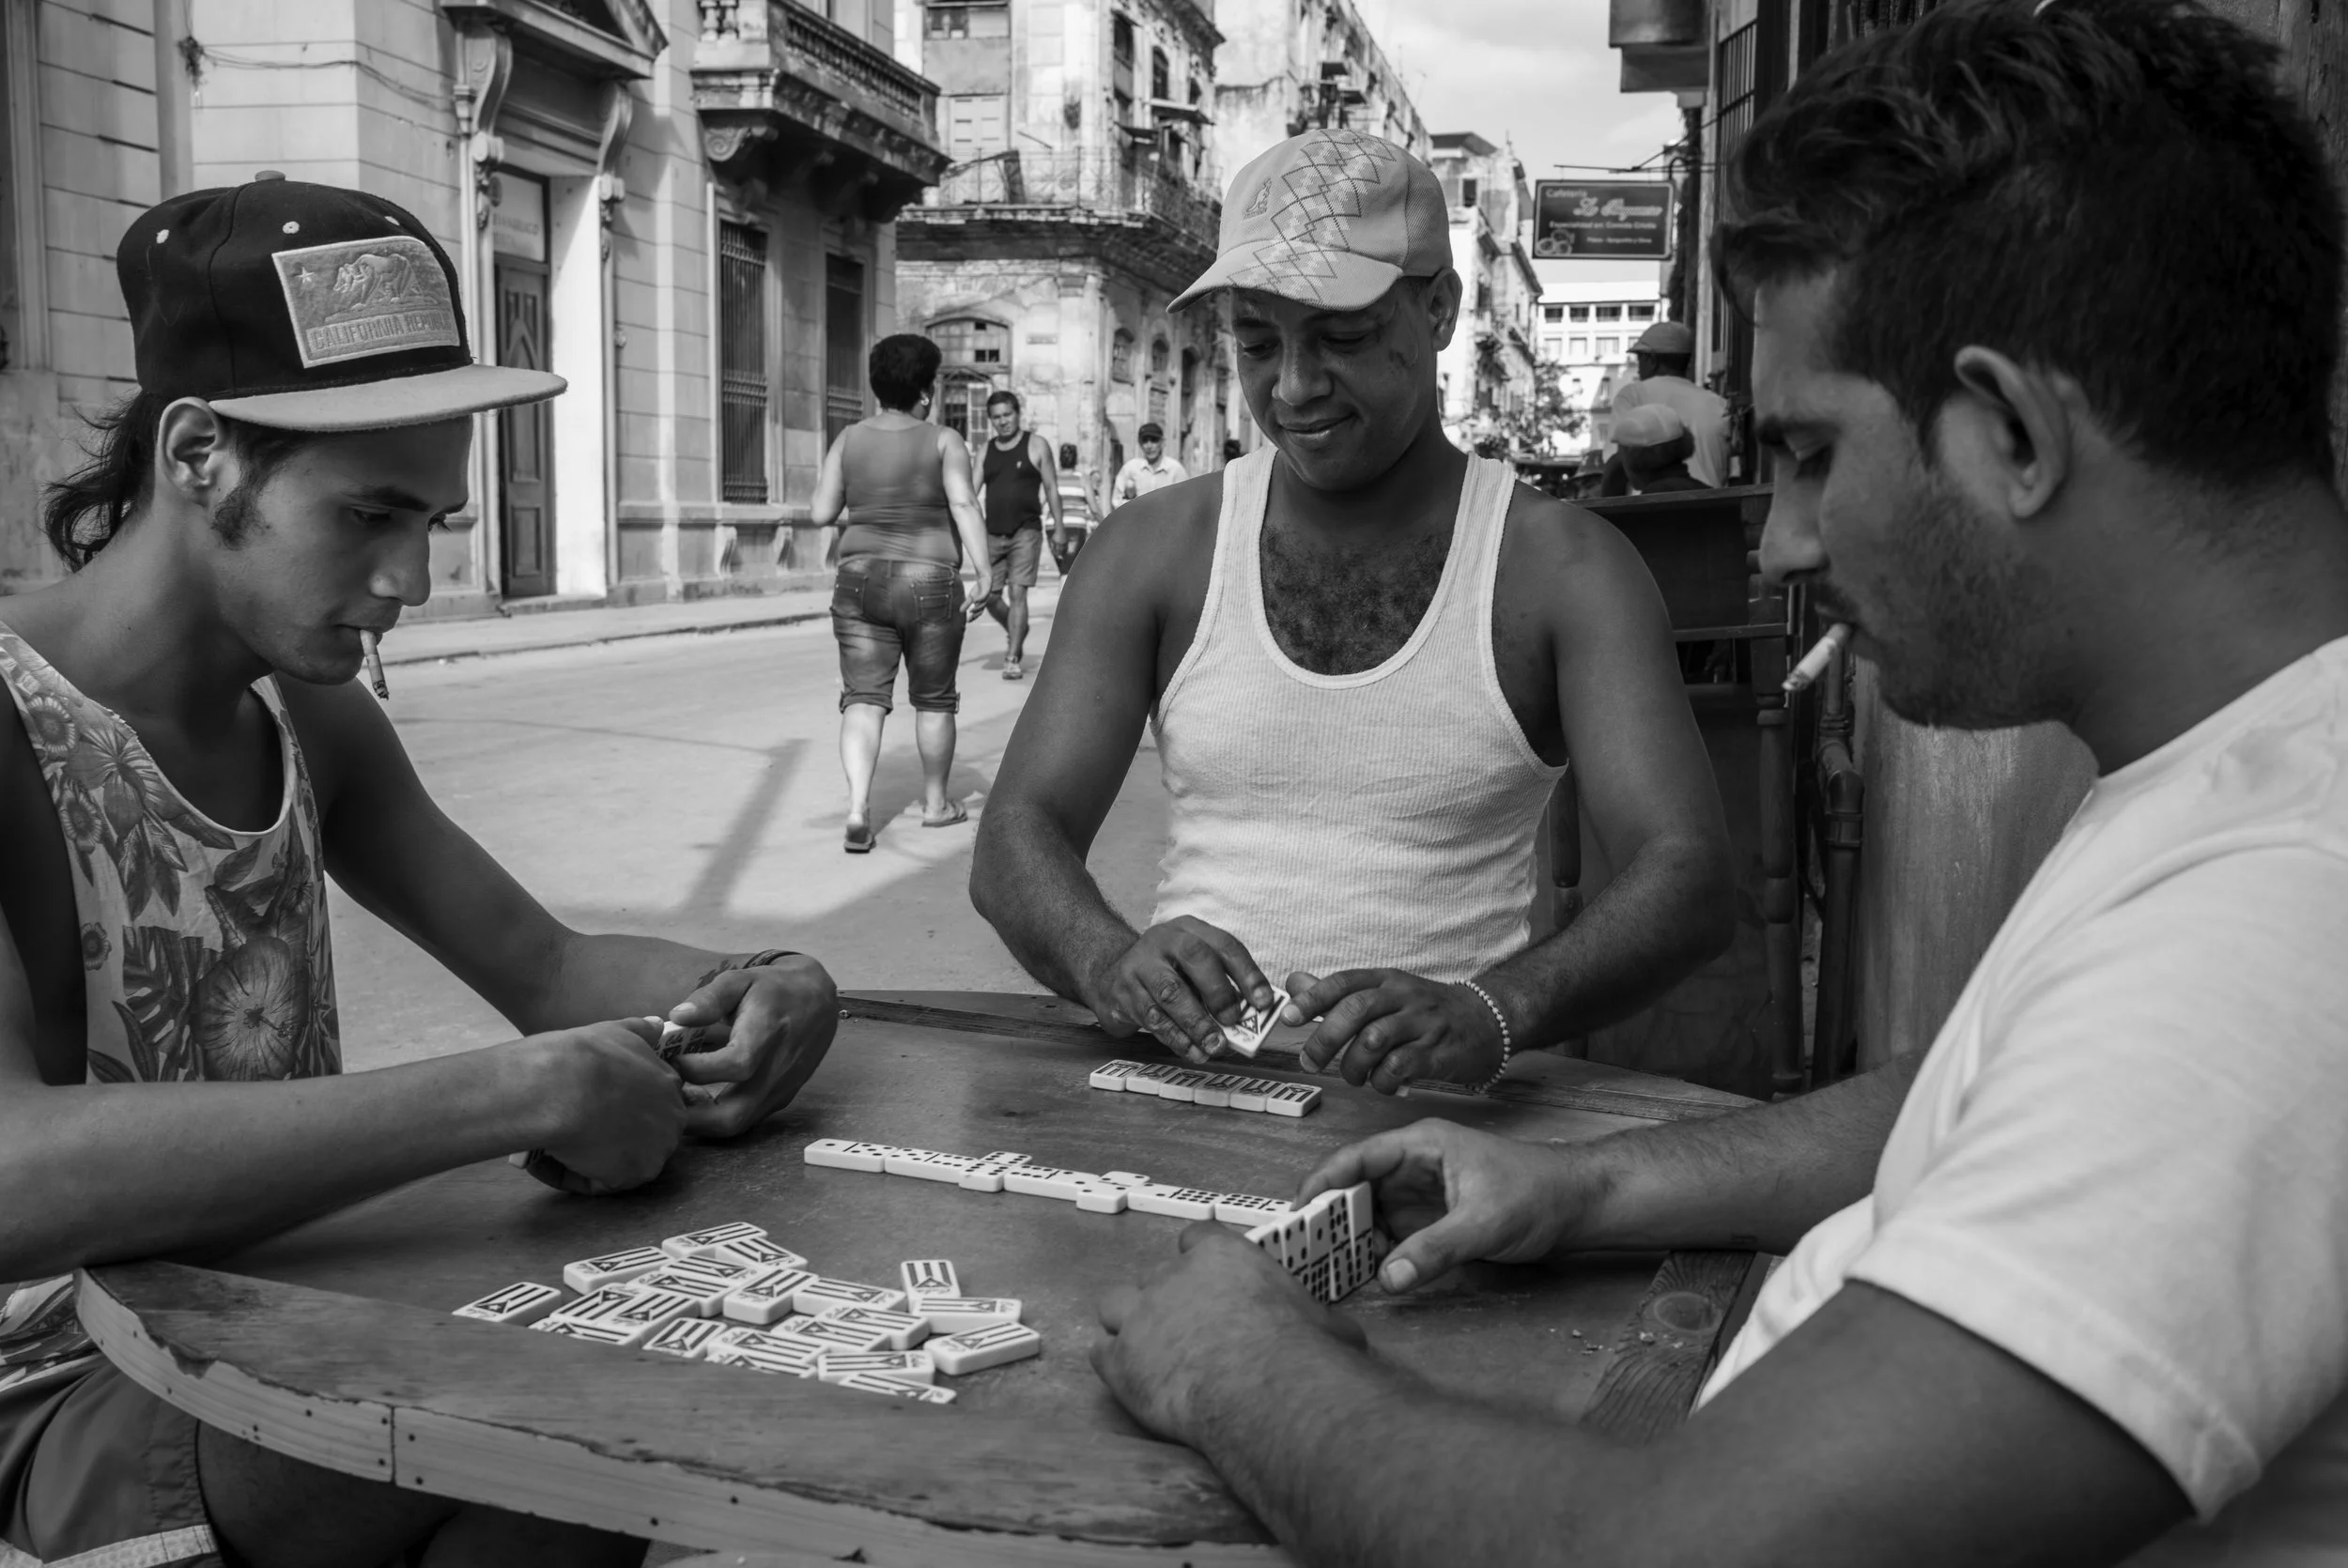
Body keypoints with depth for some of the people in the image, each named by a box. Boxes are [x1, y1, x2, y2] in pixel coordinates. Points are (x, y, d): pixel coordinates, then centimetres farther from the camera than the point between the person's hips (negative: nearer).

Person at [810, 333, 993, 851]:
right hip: (929, 584, -2)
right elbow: (965, 506, -17)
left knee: (864, 698, 1)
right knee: (934, 698, 14)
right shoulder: (943, 442, -5)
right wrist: (985, 575, -21)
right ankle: (935, 802, 27)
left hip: (861, 581, 2)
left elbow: (822, 513, 1)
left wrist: (820, 501, 23)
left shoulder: (848, 440, 3)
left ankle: (858, 806, -18)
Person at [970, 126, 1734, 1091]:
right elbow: (1016, 837, 4)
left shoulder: (1561, 568, 1)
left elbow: (1687, 879, -8)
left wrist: (1489, 1013, -28)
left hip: (1431, 1104, -2)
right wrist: (1112, 961, -19)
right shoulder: (1153, 549, 10)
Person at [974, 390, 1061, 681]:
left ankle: (1013, 658, -8)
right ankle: (1016, 633, 33)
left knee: (1017, 593, -12)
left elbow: (1051, 489, 3)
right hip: (993, 534, 4)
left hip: (1025, 532, -4)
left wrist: (1058, 527, -2)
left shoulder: (1036, 445, 2)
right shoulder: (986, 452, 12)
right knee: (990, 596, 4)